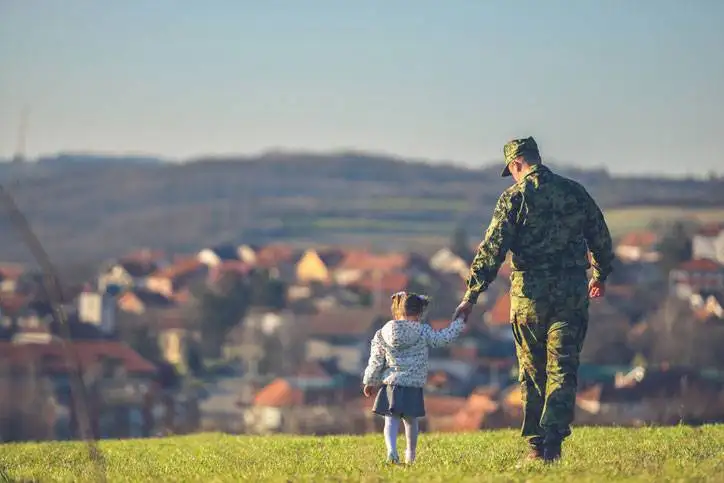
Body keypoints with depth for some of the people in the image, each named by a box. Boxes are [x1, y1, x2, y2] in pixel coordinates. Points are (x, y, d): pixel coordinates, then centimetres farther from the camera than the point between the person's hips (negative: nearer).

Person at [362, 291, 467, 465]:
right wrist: (459, 323, 19)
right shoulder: (423, 332, -5)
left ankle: (391, 450, -25)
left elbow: (376, 361, 4)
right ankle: (411, 455, 28)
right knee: (410, 420, 16)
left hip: (391, 384, 0)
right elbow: (443, 338, 4)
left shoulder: (383, 334, 1)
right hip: (413, 385, 0)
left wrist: (370, 382, 15)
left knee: (391, 419, -2)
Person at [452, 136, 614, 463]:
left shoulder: (515, 197, -6)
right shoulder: (575, 192, 7)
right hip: (572, 294, 2)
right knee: (562, 371, 2)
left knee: (532, 374, 10)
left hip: (529, 294, -2)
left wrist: (471, 295, -8)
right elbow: (601, 238, 16)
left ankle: (536, 446, 10)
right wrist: (601, 275, 34)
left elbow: (492, 249, -11)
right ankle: (553, 443, -11)